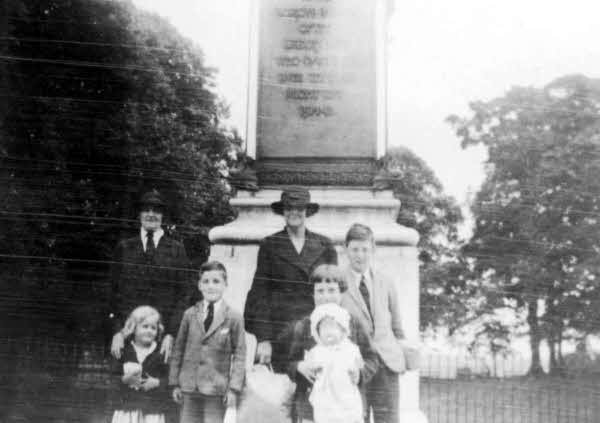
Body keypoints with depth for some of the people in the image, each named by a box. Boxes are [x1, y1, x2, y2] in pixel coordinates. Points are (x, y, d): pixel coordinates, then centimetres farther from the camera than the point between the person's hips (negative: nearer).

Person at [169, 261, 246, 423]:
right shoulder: (189, 314, 6)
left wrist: (234, 388, -10)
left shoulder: (234, 318, -2)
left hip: (216, 388, -3)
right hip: (190, 387, 3)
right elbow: (178, 349, 9)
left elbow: (239, 354, -3)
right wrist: (175, 383, 6)